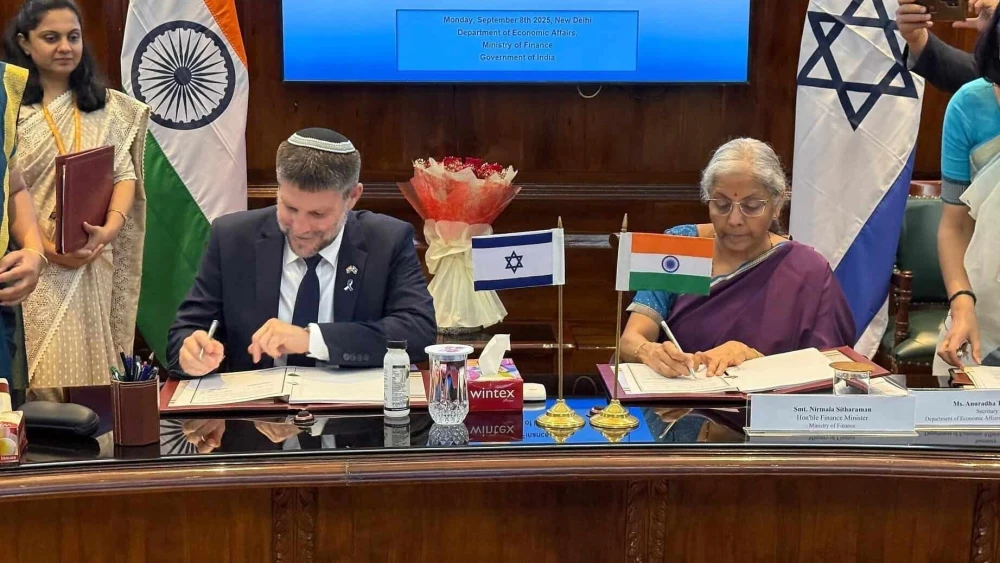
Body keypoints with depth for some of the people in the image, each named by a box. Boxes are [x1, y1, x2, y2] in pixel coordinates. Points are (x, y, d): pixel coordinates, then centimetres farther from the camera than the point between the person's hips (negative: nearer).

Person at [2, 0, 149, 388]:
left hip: (91, 260, 2)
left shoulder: (107, 106, 10)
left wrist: (110, 229, -16)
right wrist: (47, 248, -17)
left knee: (88, 359, 1)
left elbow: (125, 174, 4)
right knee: (44, 367, -7)